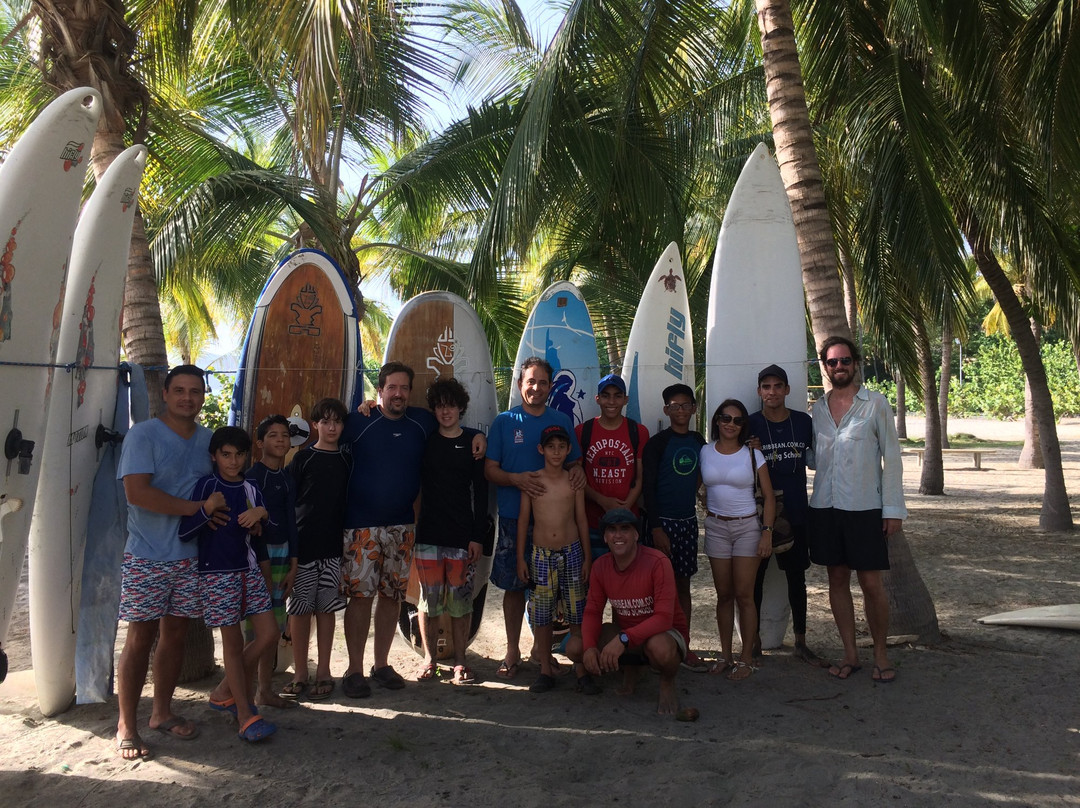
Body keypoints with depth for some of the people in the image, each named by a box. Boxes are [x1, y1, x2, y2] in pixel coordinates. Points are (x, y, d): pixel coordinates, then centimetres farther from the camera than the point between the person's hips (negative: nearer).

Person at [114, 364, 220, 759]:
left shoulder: (208, 439, 8)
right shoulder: (143, 435, -10)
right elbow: (136, 491, -20)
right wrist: (194, 507, -18)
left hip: (190, 556, 5)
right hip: (146, 556, -5)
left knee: (175, 634, 12)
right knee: (140, 637, 0)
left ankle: (162, 711, 27)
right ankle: (126, 726, 12)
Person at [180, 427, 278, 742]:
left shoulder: (250, 488, 9)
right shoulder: (205, 486, -5)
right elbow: (183, 533, -10)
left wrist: (262, 514, -10)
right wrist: (206, 510, -26)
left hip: (248, 570, 5)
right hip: (216, 573, -5)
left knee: (268, 633, 2)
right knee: (233, 642, 0)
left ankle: (225, 691, 22)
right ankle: (246, 716, 8)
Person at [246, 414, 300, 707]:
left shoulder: (287, 478, 11)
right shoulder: (252, 476, -8)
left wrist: (293, 565, 9)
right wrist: (261, 564, -13)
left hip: (282, 553, 6)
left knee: (275, 625, 10)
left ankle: (266, 691, 21)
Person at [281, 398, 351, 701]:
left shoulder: (347, 460, 8)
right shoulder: (303, 458, 1)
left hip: (334, 545, 2)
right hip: (303, 543, -2)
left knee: (326, 608, 7)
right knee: (299, 609, 3)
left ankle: (323, 671, 17)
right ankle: (300, 674, 13)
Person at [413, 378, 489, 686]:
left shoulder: (473, 441, 3)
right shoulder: (424, 439, 6)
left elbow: (480, 490, 1)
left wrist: (478, 536, -4)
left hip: (462, 534, -1)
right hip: (428, 533, 1)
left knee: (461, 601, 3)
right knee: (428, 599, 5)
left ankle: (460, 661, 16)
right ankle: (429, 659, 20)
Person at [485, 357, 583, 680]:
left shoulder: (561, 421, 7)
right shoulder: (504, 421, 2)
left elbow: (574, 461, 14)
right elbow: (490, 469, 1)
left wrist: (579, 471, -10)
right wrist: (517, 479, -18)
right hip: (513, 517, -1)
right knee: (513, 585, 5)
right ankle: (512, 652, 19)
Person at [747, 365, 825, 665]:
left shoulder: (803, 421, 4)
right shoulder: (750, 425, -5)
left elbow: (814, 458, 18)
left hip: (796, 512, 3)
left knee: (797, 576, 12)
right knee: (755, 576, 5)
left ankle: (800, 641, 25)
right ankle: (753, 639, 19)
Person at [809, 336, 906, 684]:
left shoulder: (875, 403, -2)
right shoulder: (817, 408, 9)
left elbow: (891, 457, -3)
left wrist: (893, 508, -8)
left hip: (865, 508, -4)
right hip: (824, 507, 4)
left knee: (871, 584, -1)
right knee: (837, 580, 9)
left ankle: (881, 652, 18)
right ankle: (850, 653, 20)